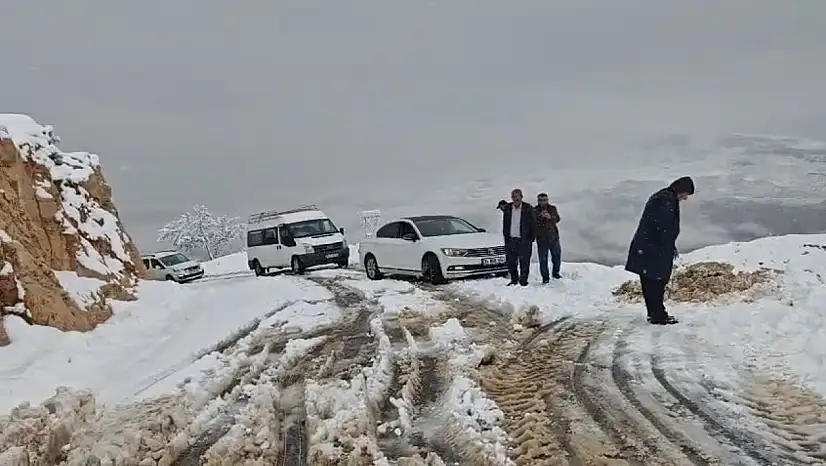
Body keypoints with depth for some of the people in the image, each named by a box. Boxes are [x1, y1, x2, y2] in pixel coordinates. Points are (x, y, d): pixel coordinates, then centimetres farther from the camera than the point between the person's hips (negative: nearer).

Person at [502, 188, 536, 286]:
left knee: (524, 262, -2)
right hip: (511, 239, 3)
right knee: (510, 261, 5)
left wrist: (530, 238, -4)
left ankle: (523, 281, 8)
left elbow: (533, 224, 2)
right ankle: (514, 280, 20)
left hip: (524, 240, -3)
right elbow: (505, 224, 14)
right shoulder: (507, 208, 9)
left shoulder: (527, 208, 0)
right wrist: (506, 237, 6)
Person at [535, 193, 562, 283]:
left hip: (553, 236, 2)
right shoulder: (534, 210, 0)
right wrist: (540, 216, -30)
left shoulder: (553, 208, 6)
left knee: (557, 255, 11)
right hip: (541, 237, -2)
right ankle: (545, 277, 7)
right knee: (543, 259, -2)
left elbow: (557, 219, -7)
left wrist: (550, 217, -28)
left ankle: (555, 272, 31)